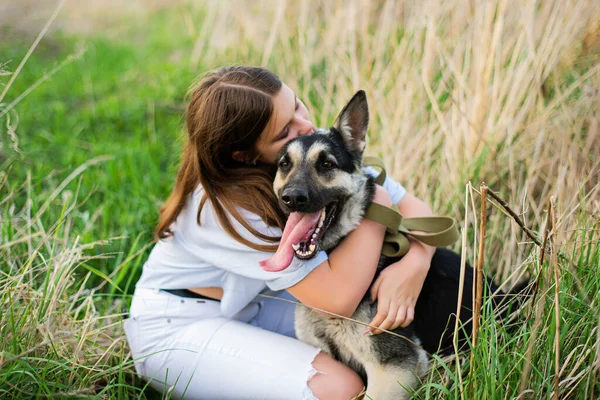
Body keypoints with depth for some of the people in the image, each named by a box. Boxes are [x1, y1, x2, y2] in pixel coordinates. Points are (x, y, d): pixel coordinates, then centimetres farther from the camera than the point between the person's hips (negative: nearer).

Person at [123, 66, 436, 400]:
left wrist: (414, 263, -32)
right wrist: (376, 205, -25)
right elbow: (338, 298, -33)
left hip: (249, 307, 7)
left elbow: (414, 207, -10)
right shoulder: (228, 205, -31)